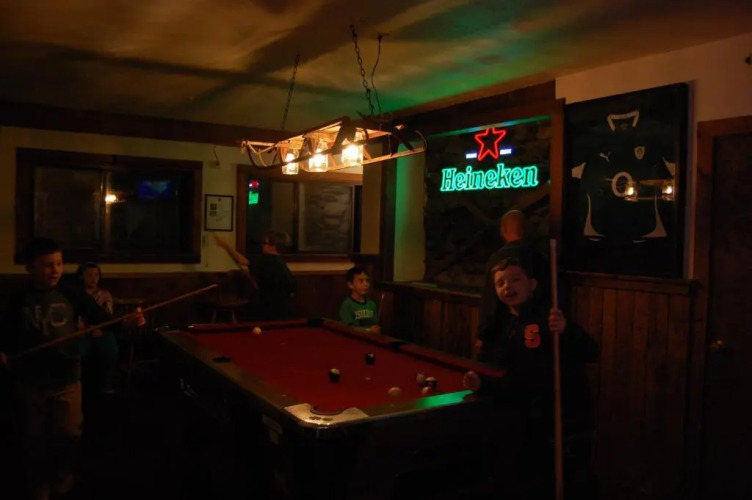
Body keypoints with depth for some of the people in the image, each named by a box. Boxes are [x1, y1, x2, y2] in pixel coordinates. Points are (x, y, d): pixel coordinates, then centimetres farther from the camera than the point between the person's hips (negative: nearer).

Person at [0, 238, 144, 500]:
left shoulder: (71, 295, -6)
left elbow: (101, 319, -13)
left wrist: (126, 321, -31)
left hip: (67, 380, 0)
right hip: (30, 383, 1)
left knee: (67, 433, 8)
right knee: (34, 437, 13)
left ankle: (62, 476, 35)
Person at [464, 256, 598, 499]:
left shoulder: (547, 316, -13)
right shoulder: (505, 327, 8)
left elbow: (590, 353, -23)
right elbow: (510, 381, 9)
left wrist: (566, 331, -40)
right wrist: (483, 383, -8)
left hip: (567, 418, -7)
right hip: (533, 421, 7)